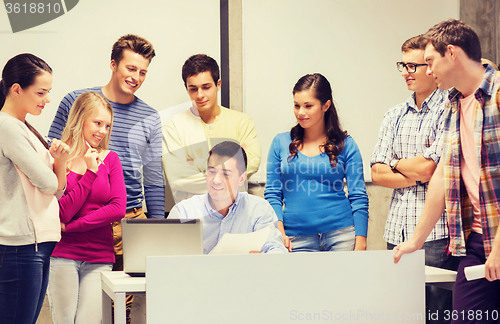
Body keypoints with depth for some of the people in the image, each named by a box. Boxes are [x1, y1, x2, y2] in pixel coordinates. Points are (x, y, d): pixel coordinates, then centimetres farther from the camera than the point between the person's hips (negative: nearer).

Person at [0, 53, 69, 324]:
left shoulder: (25, 128, 17)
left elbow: (57, 189, 18)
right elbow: (47, 182, -14)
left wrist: (60, 160, -2)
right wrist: (55, 161, 9)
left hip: (39, 241, 9)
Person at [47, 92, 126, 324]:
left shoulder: (110, 159, 10)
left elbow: (118, 209, -2)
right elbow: (62, 212, -9)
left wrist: (71, 226, -7)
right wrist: (90, 173, -10)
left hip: (99, 257, 2)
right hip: (62, 255, -2)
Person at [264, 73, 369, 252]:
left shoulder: (346, 145, 4)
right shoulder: (281, 143, 7)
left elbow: (358, 197, 1)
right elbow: (272, 194, 7)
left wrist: (360, 244, -6)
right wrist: (279, 234, -6)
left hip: (341, 234, -1)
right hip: (298, 239, 1)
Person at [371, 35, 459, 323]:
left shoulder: (449, 111, -5)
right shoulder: (394, 116, 15)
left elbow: (428, 167, -14)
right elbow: (377, 174, 8)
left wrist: (396, 163, 5)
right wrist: (419, 176, -6)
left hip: (436, 234, -6)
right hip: (398, 231, 6)